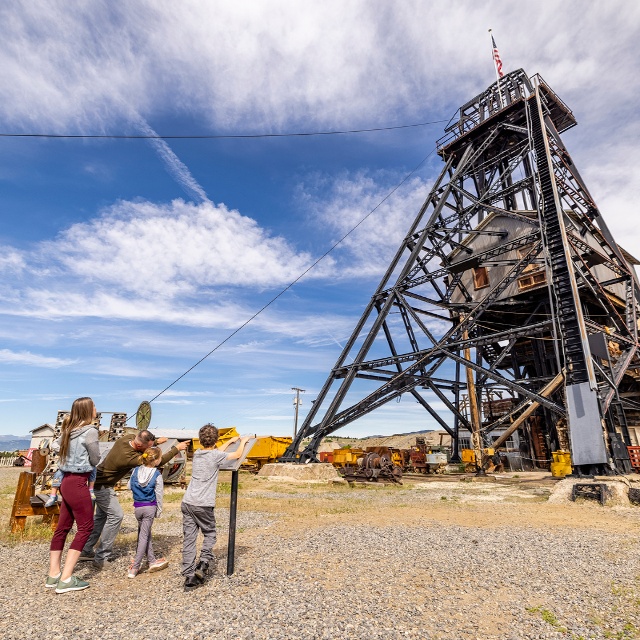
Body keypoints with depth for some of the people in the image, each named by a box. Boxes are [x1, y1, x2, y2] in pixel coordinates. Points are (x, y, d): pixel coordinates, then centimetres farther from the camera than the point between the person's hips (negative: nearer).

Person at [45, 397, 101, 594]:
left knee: (62, 528, 14)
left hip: (67, 482, 9)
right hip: (78, 483, -8)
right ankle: (66, 579, 1)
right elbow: (95, 460, -6)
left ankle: (53, 575, 22)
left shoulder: (68, 430, 9)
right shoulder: (90, 431, -15)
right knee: (85, 527, 0)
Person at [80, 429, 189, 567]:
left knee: (101, 515, 18)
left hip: (99, 481, 9)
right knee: (116, 515, -7)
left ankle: (86, 551, 30)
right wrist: (176, 449, -25)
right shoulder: (129, 457, -36)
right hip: (103, 486, -9)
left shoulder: (127, 437, -16)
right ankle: (101, 558, 1)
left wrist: (156, 441, -5)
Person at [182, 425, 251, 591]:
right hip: (203, 505, -5)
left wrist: (230, 441, 38)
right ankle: (203, 564, 1)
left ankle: (189, 576, 8)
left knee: (189, 539, 7)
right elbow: (237, 455, 5)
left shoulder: (197, 454, 8)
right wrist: (243, 441, 23)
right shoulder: (216, 456, -10)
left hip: (187, 503, 5)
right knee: (210, 534, 16)